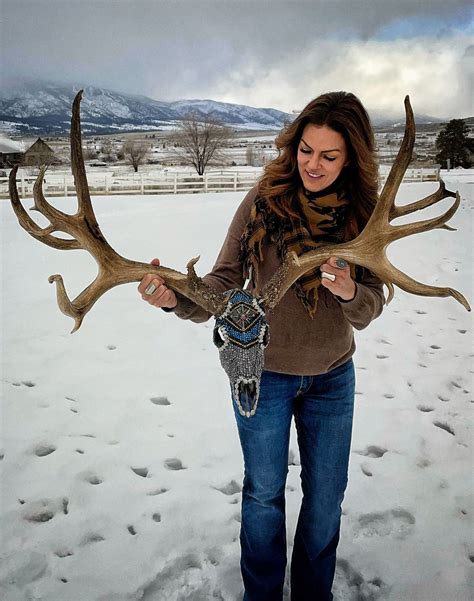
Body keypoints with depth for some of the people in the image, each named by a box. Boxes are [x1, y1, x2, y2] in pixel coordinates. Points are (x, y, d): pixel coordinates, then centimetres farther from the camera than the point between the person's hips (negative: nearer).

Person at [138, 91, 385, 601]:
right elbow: (223, 283, -17)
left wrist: (350, 294, -32)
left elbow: (370, 308, -9)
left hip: (333, 378, 3)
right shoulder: (262, 201, -15)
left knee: (326, 493, 19)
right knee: (263, 492, 16)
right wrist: (176, 298, -37)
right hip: (263, 373, -2)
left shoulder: (363, 214, -9)